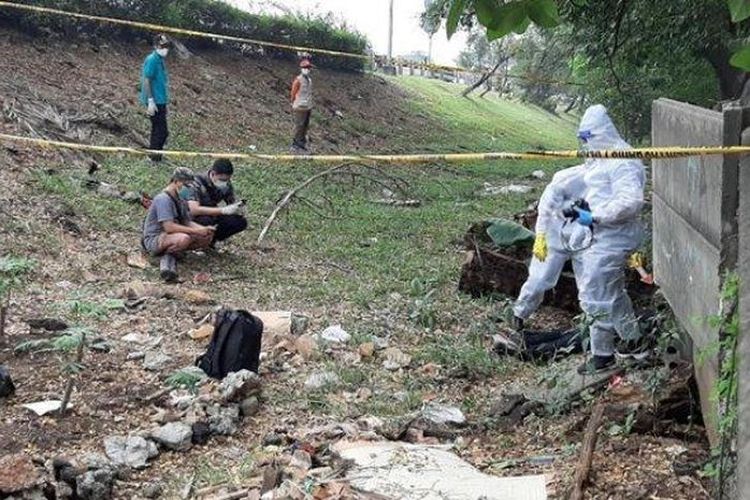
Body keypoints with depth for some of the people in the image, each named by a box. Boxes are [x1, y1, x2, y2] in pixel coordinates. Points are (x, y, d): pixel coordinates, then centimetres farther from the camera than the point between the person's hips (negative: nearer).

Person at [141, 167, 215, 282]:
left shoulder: (180, 200, 11)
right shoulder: (163, 199, -18)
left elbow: (187, 222, 10)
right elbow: (169, 227, -27)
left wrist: (204, 229, -11)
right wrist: (196, 231, -27)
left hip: (172, 237, 9)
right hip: (154, 239, -9)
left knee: (207, 237, -9)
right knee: (184, 238, -40)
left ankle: (170, 253, -7)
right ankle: (167, 255, -11)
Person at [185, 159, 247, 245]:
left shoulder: (227, 185, -8)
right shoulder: (197, 183, -25)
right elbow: (194, 210, -37)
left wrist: (238, 208, -25)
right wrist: (223, 210, -40)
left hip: (212, 215, 6)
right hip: (193, 218, -6)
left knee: (241, 222, -14)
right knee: (206, 220, -38)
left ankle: (211, 240, 3)